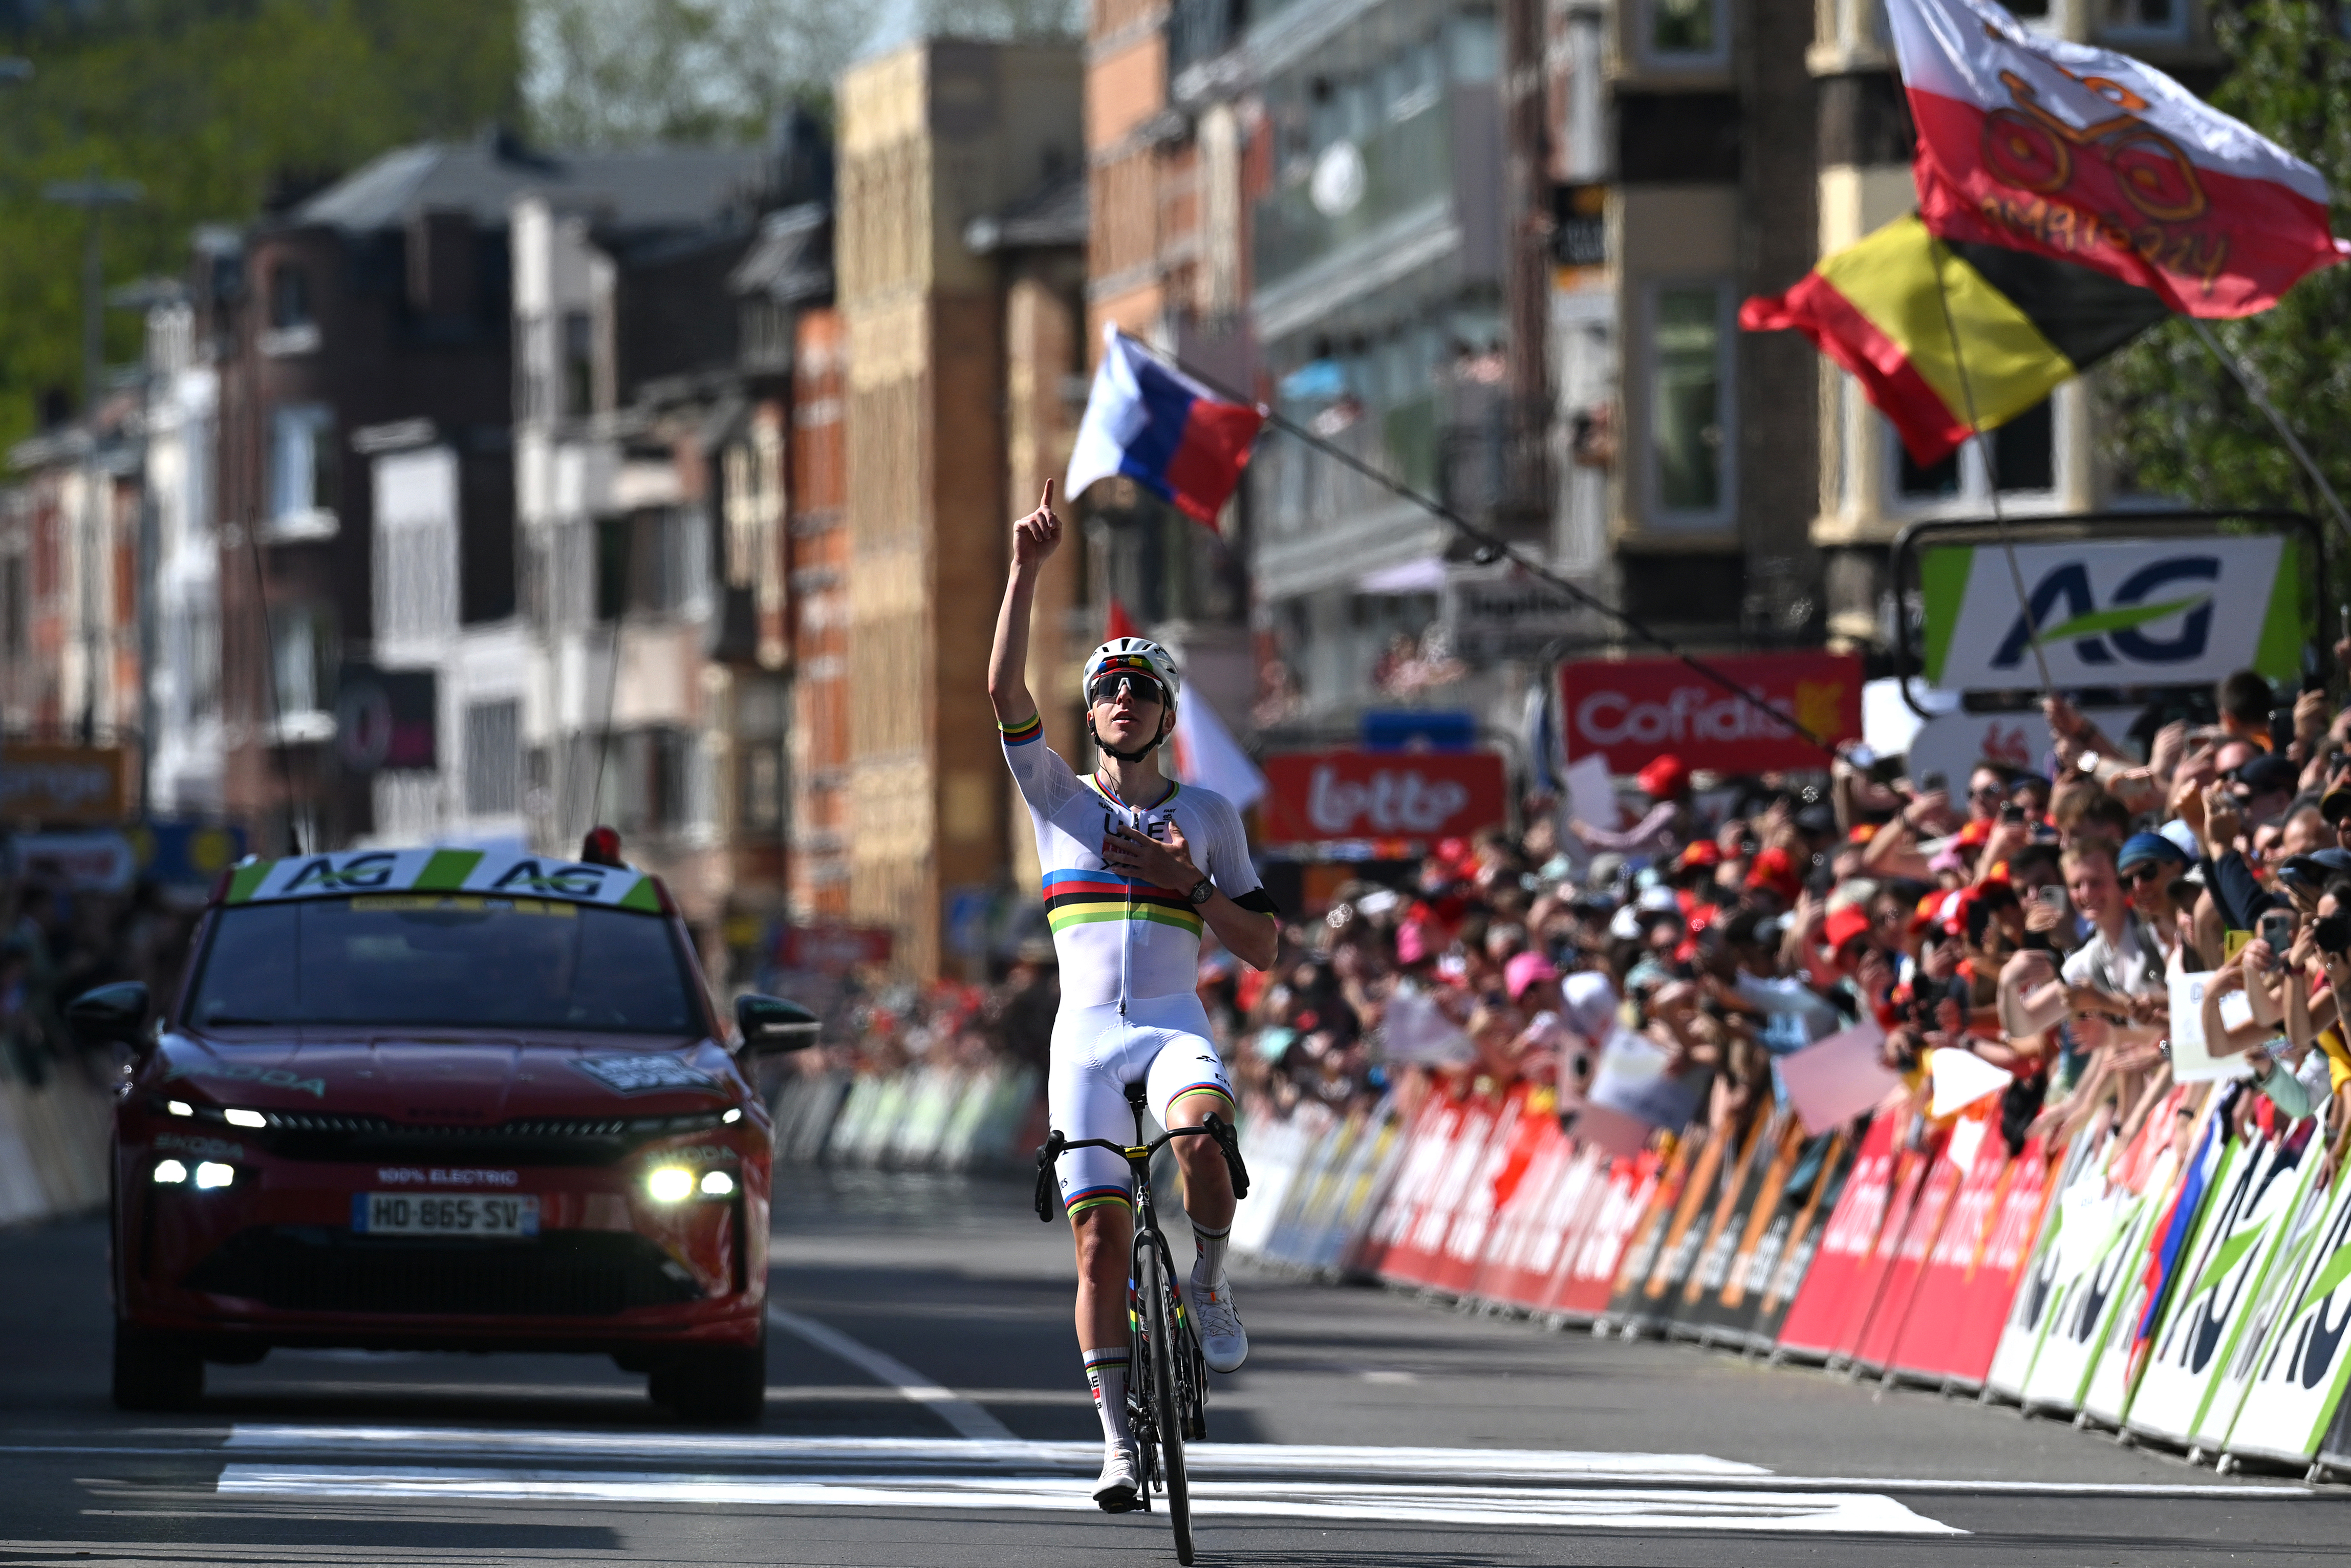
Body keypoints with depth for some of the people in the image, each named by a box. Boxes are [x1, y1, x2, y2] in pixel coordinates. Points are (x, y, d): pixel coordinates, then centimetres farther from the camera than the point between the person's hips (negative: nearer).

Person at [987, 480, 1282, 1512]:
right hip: (1086, 1032, 1)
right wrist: (1027, 571, -14)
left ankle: (1209, 1284, -9)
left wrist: (1187, 884, -8)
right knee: (1101, 1239, -6)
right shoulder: (1058, 800, 9)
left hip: (1176, 1026, -1)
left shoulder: (1207, 815, 9)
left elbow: (1262, 948, 8)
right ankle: (1118, 1447, 1)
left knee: (1202, 1136, -36)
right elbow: (1005, 689, -6)